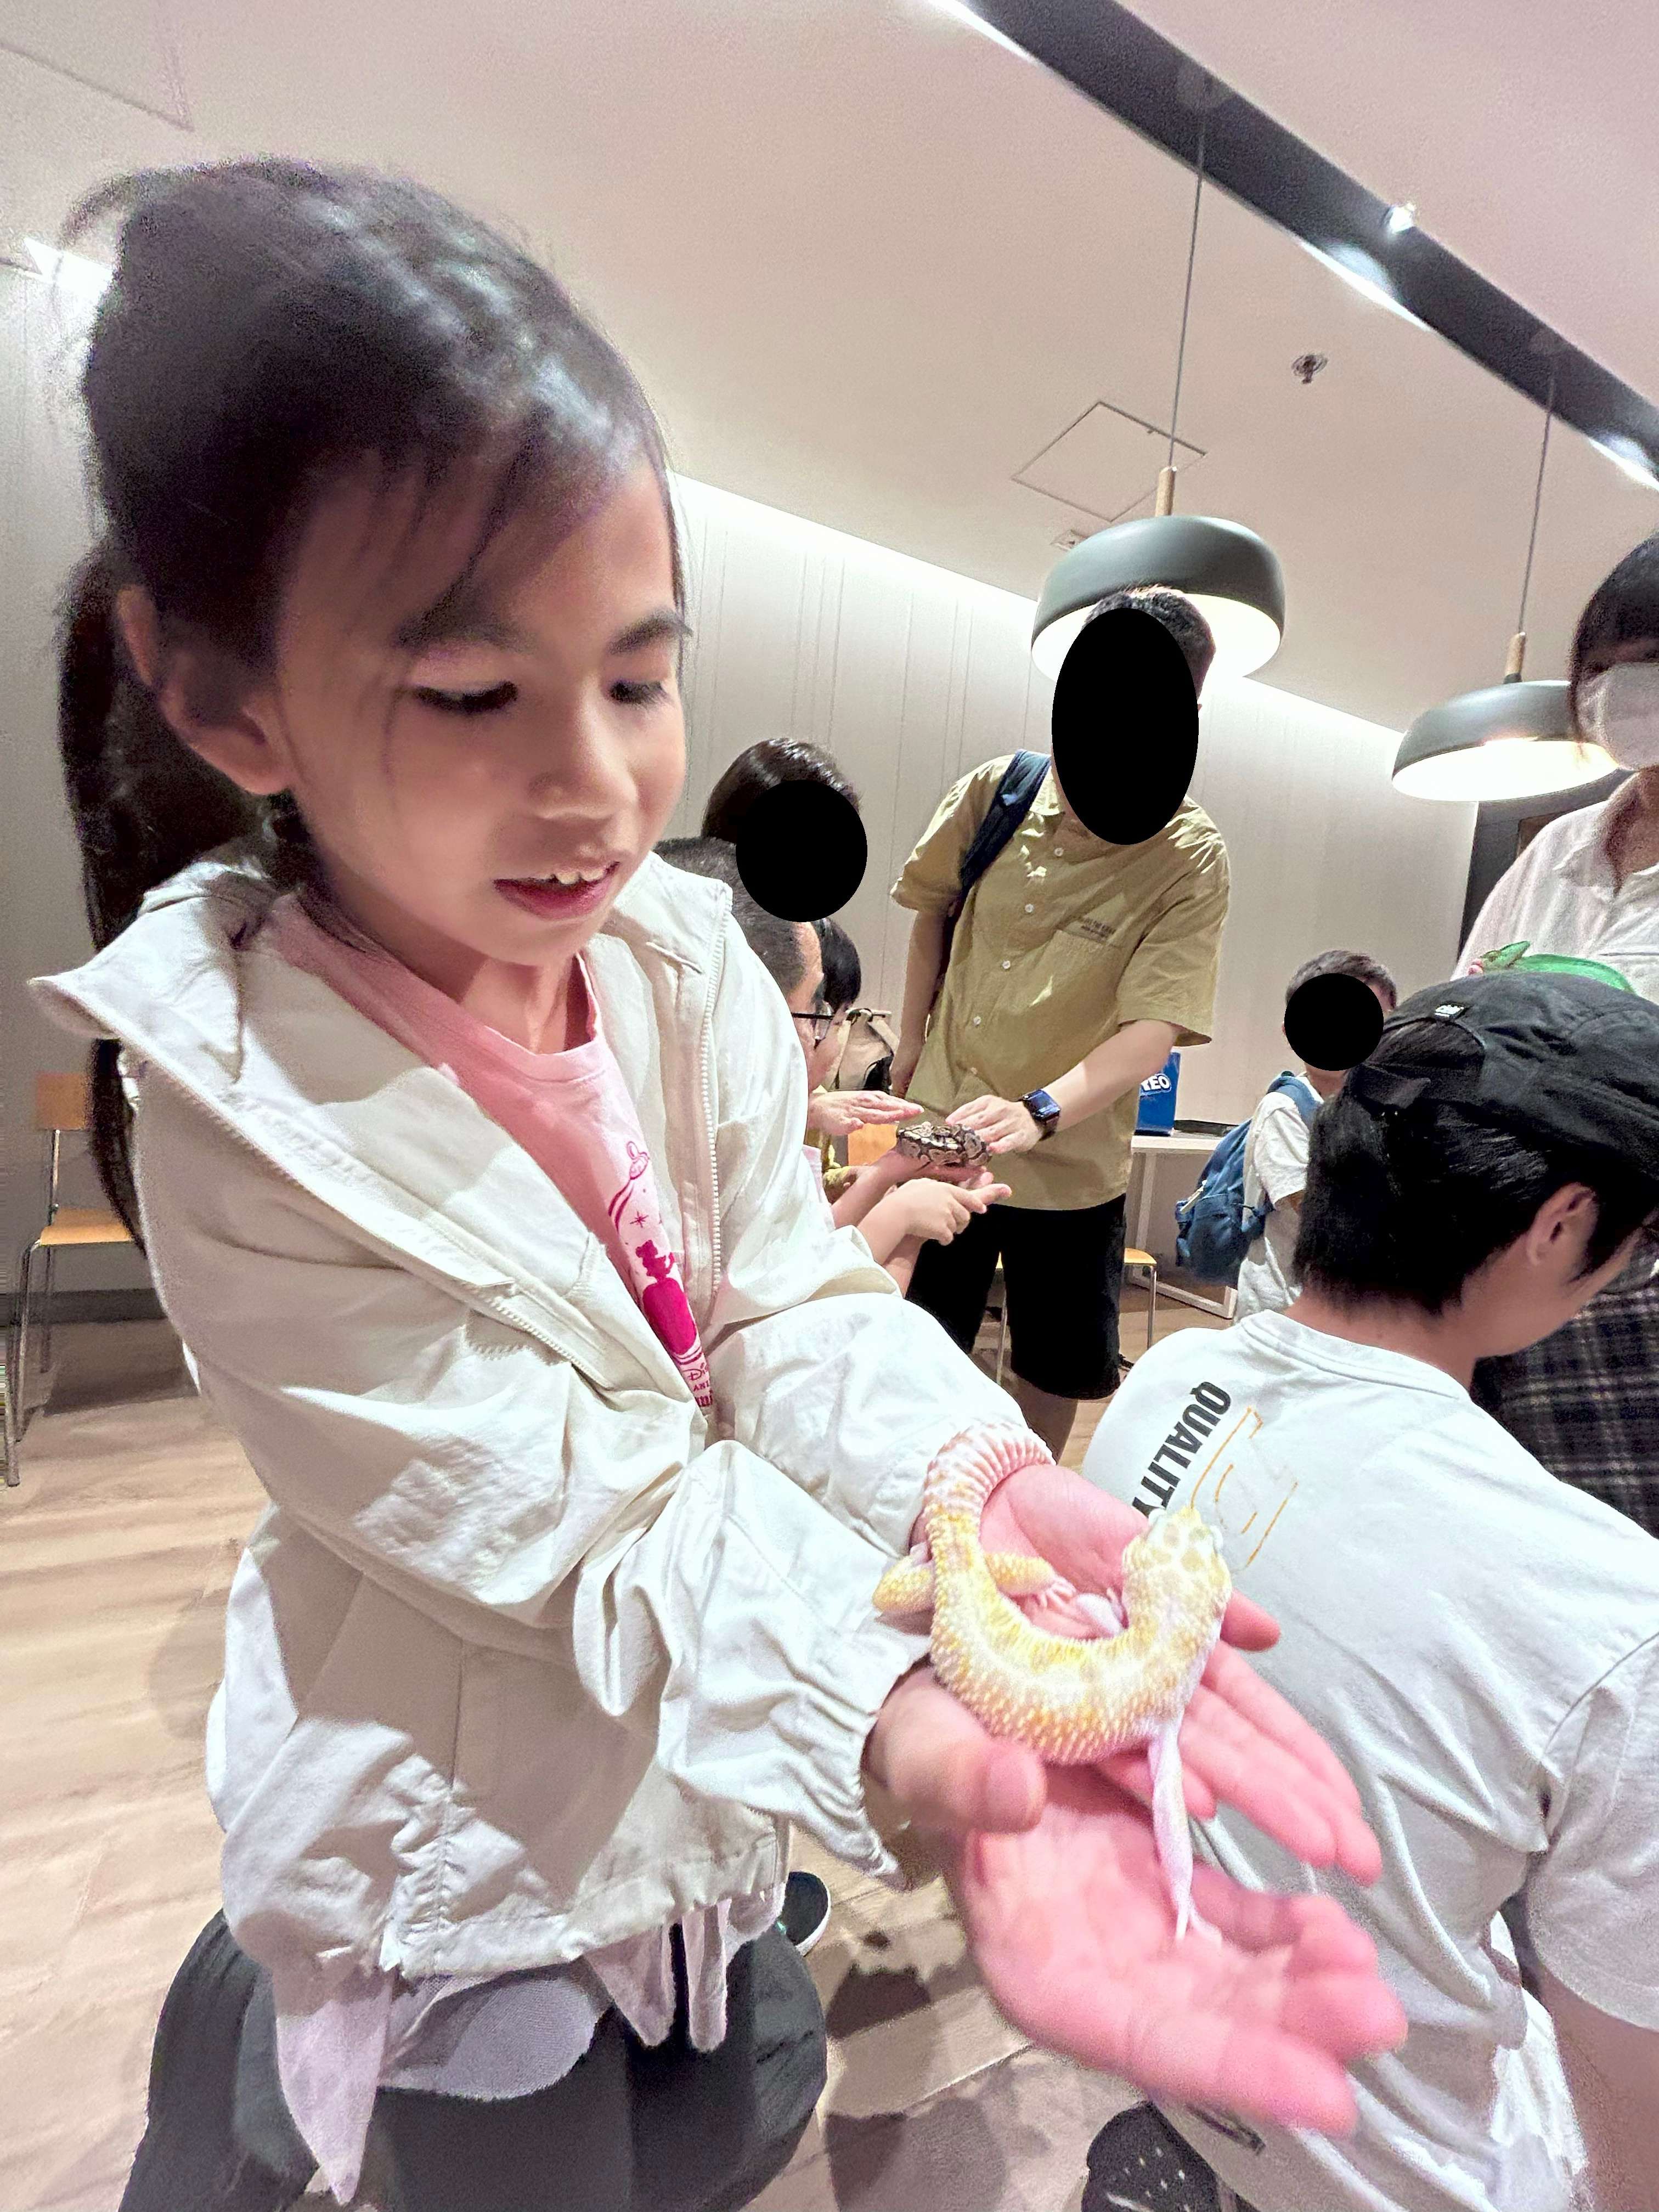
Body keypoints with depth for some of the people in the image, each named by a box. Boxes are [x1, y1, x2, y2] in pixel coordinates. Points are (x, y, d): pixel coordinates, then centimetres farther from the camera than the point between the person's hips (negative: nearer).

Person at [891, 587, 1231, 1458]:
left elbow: (1155, 1029, -22)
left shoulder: (1192, 858, -12)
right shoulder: (995, 790, -4)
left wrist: (1039, 1111, -38)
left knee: (1052, 1372, 15)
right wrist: (914, 1037, 6)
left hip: (1070, 1161, -1)